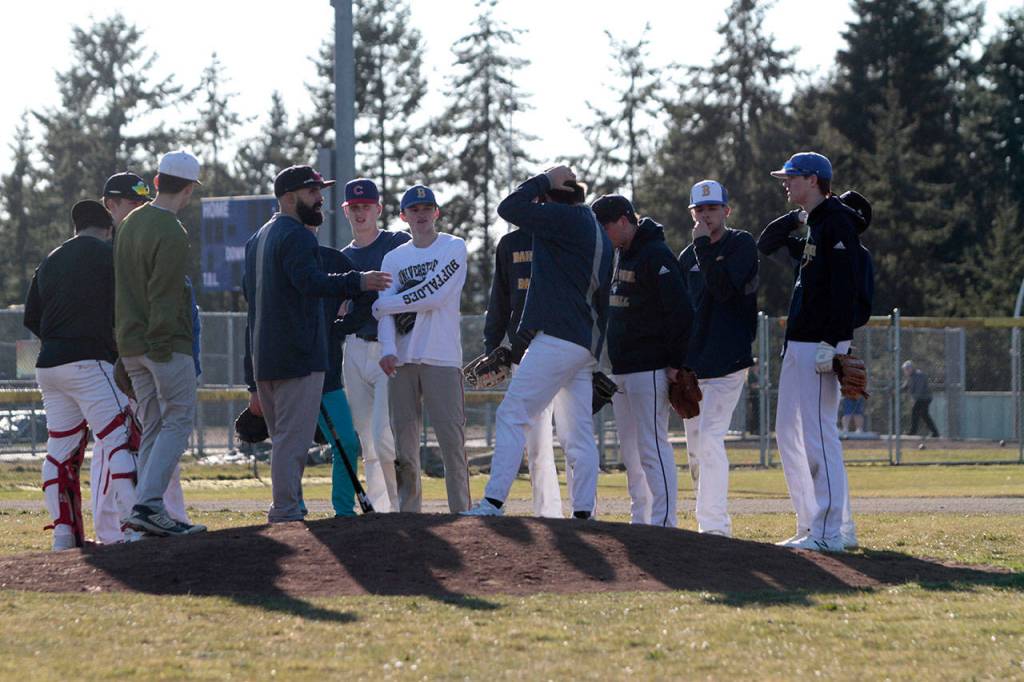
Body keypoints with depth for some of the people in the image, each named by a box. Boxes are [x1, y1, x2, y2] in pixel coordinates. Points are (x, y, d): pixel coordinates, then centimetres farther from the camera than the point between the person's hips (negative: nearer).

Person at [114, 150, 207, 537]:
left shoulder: (130, 223, 13)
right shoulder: (172, 233, -16)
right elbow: (164, 297, -19)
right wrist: (161, 346, -18)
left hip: (130, 343, 9)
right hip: (167, 344, -9)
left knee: (152, 429, 11)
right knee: (178, 422, -5)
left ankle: (152, 513, 8)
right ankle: (148, 505, -17)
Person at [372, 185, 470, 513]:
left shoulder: (453, 248, 2)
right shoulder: (394, 258, 15)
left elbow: (435, 296, -10)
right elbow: (385, 309, 4)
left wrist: (384, 305, -2)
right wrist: (387, 349, -14)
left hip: (442, 357, -4)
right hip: (401, 360, 4)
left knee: (451, 435, -9)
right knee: (404, 436, 3)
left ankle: (461, 509, -6)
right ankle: (408, 510, 9)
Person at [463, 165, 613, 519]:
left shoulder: (566, 218, -7)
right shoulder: (600, 235, 21)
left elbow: (510, 208, -10)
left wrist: (543, 179, 3)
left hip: (557, 339, -9)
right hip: (586, 345, 9)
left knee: (512, 414, -10)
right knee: (580, 434, 8)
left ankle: (493, 503, -18)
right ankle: (583, 515, 4)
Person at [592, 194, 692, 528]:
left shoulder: (656, 255, -13)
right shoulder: (620, 255, 16)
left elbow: (680, 310, -18)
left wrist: (676, 362, -19)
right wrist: (613, 362, 18)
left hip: (649, 369, -10)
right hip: (621, 370, 10)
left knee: (652, 446, -11)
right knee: (630, 448, 11)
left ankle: (664, 522, -11)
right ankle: (641, 520, 17)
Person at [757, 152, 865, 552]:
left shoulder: (836, 222, -11)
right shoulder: (810, 226, 18)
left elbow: (844, 286, -19)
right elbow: (767, 244, 27)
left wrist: (832, 343, -25)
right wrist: (795, 218, 11)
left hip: (820, 346, -10)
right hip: (798, 344, 10)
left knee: (818, 434, -12)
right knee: (789, 434, 12)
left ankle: (830, 532, -12)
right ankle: (811, 525, 15)